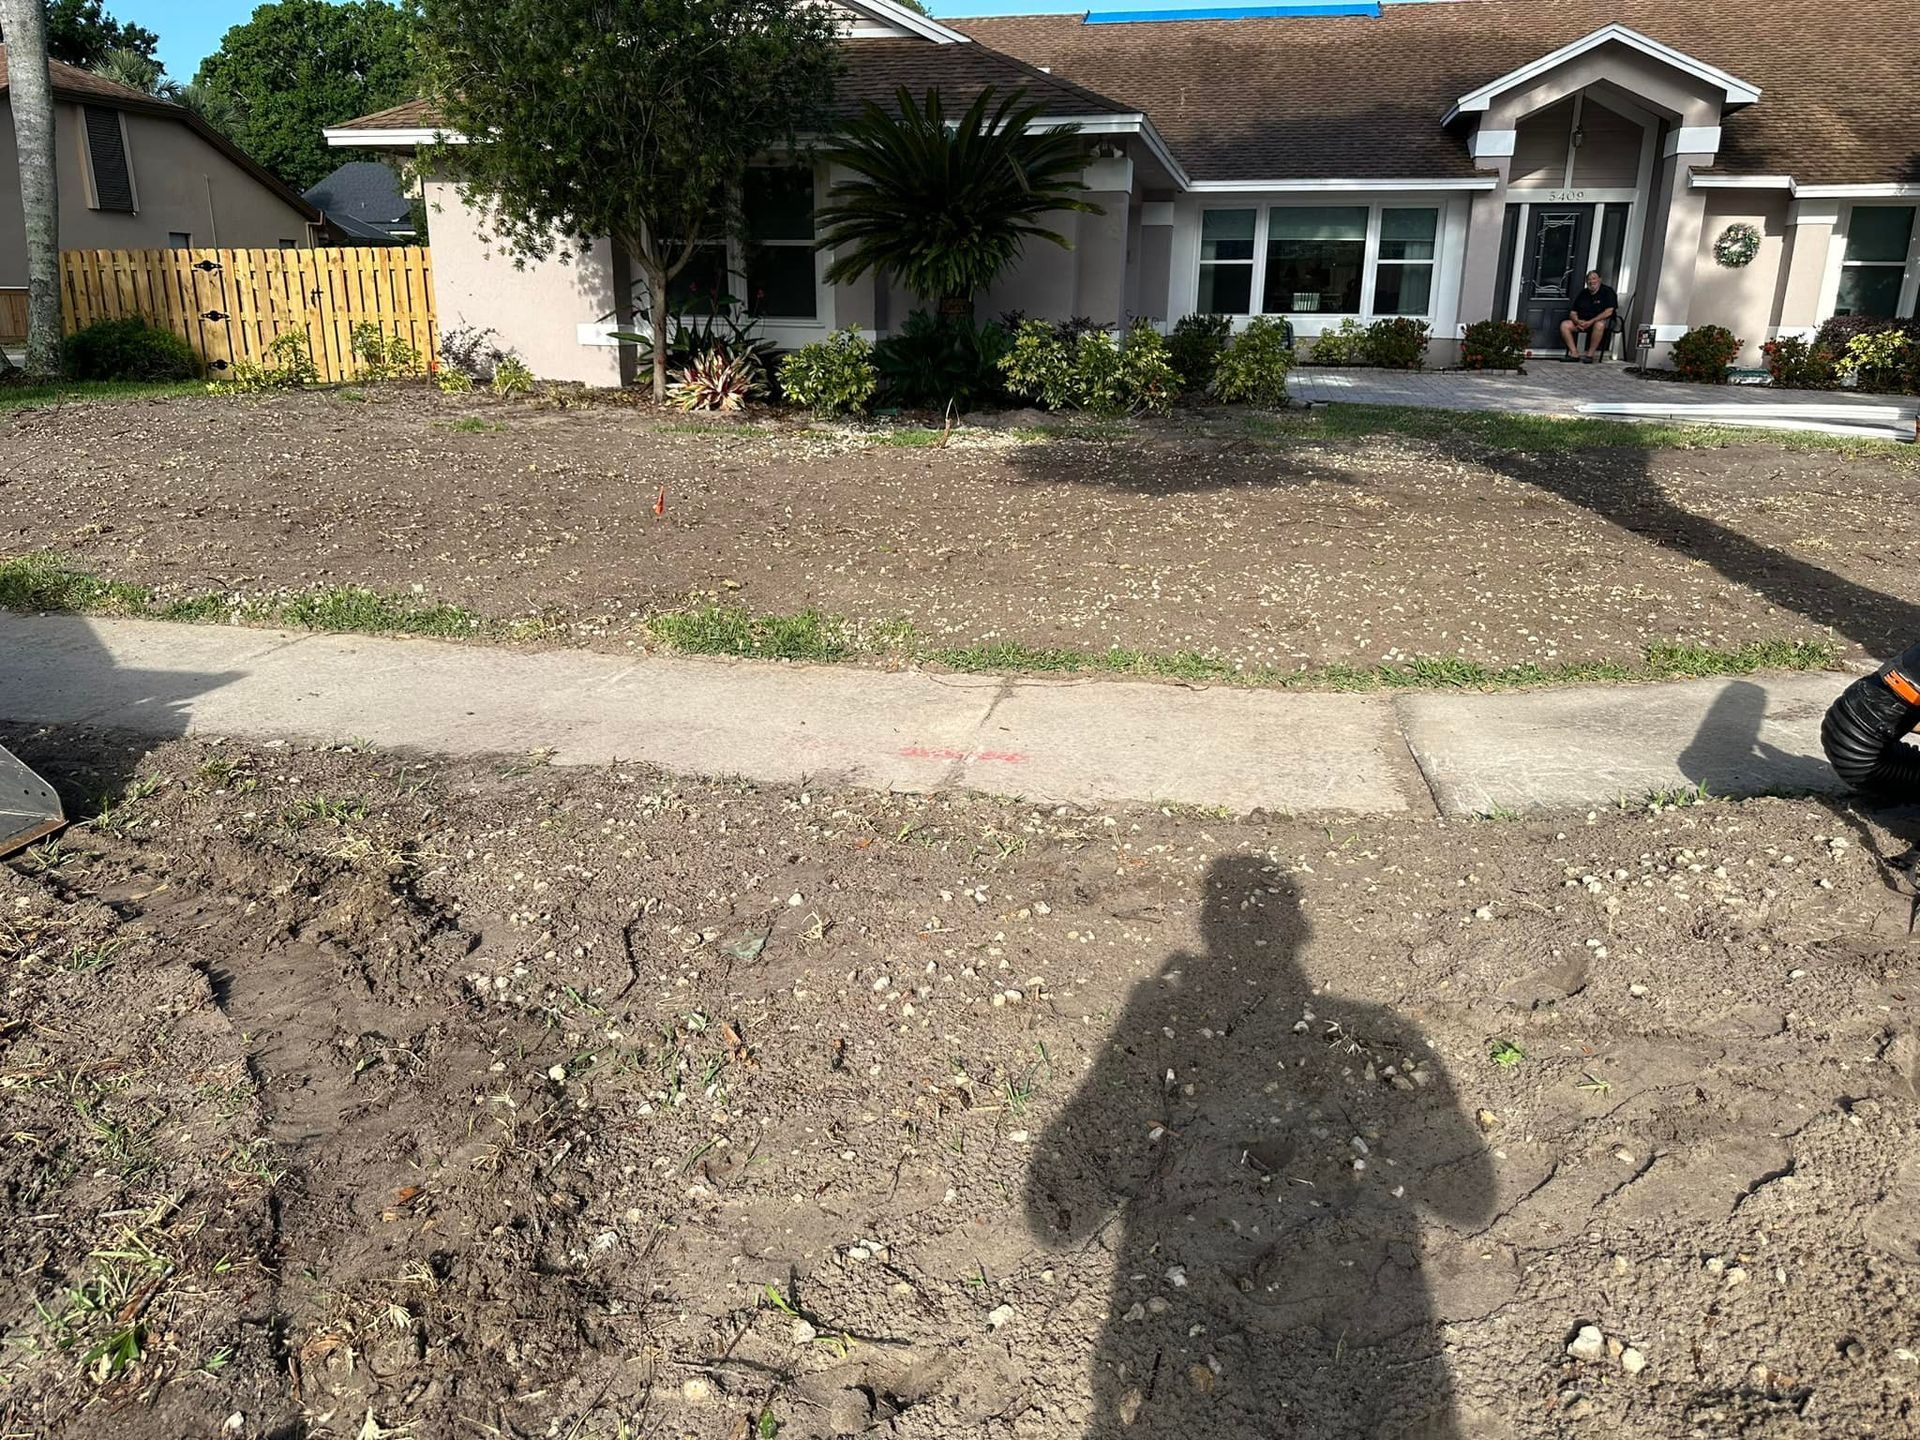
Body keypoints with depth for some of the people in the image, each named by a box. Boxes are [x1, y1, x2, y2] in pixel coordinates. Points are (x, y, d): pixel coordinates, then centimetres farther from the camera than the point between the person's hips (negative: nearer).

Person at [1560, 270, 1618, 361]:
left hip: (1602, 320, -6)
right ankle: (1574, 353, -21)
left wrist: (1591, 321, -24)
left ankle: (1590, 354, -32)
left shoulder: (1607, 291, -4)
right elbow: (1572, 312, 10)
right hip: (1582, 322, 6)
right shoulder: (1583, 294, 13)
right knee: (1564, 325, -18)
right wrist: (1577, 321, -14)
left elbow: (1608, 312, -16)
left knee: (1599, 325, -42)